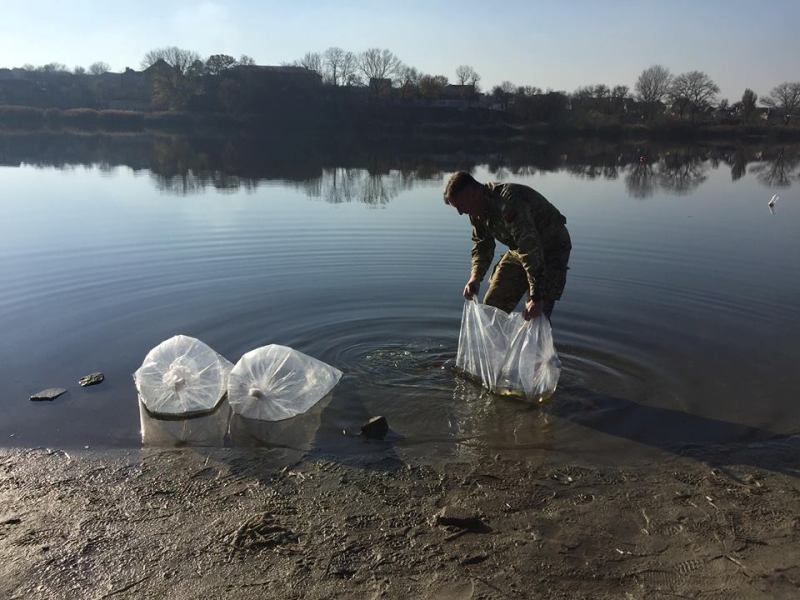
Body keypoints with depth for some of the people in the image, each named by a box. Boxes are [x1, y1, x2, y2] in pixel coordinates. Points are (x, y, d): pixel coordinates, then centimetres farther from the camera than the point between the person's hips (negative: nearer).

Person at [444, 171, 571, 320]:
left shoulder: (509, 202, -35)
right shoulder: (478, 210, -6)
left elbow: (531, 248, -39)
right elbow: (482, 245, 5)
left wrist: (536, 297, -41)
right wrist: (475, 277, -14)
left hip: (551, 250, -8)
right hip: (520, 250, 8)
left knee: (535, 316, -17)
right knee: (492, 305, 8)